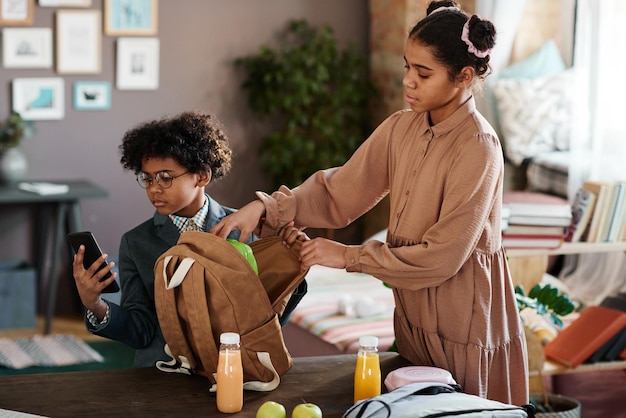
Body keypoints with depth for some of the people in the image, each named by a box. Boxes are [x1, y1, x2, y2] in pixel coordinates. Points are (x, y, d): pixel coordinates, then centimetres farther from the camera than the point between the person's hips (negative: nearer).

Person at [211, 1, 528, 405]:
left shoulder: (478, 148, -21)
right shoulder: (401, 129, 0)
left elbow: (442, 257, -23)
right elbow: (339, 191, 1)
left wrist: (349, 256, -19)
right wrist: (265, 208, -12)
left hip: (464, 322, -7)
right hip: (413, 315, 7)